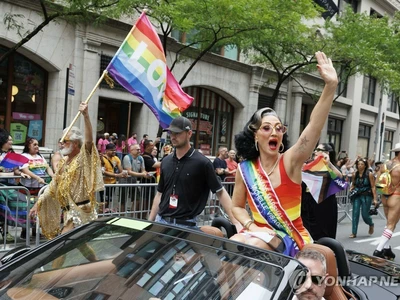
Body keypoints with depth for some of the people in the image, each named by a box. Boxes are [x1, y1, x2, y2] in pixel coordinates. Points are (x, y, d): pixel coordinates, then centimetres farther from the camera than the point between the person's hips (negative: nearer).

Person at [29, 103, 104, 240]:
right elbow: (53, 187, 17)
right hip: (69, 211, 8)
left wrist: (85, 115, -37)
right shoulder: (63, 162, 13)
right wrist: (38, 203, 14)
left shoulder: (83, 158, -9)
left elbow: (89, 140, -28)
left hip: (81, 211, -8)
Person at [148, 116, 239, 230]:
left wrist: (236, 222, -14)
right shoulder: (166, 161, 6)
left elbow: (220, 192, -7)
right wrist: (150, 222, 10)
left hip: (186, 225, -5)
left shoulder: (202, 163, -9)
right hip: (161, 221, 5)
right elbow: (159, 194, 13)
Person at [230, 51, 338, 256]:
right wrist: (252, 227, -12)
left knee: (252, 245, -26)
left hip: (290, 238, -2)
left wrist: (330, 86, -37)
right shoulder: (245, 169, -3)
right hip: (260, 234, 3)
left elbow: (315, 126, -26)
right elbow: (237, 207, 8)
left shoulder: (290, 161, -11)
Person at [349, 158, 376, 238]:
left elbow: (373, 187, -7)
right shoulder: (355, 175, 4)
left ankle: (371, 224, 35)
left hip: (366, 196, -3)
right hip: (357, 196, 3)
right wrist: (351, 189, -5)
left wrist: (375, 199, -12)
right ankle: (354, 233, 2)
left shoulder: (369, 174, -6)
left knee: (364, 214, 0)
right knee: (355, 214, -4)